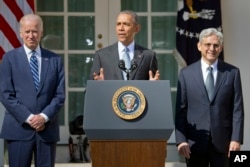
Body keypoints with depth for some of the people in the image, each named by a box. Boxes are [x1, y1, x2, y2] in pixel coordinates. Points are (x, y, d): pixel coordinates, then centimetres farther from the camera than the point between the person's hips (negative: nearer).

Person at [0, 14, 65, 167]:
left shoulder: (55, 60, 9)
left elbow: (60, 94, 4)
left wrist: (44, 116, -11)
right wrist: (28, 118, -12)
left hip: (48, 128, 2)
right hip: (19, 128, -2)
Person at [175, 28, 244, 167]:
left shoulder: (232, 72, 4)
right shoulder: (186, 73, 4)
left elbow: (237, 109, 2)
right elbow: (180, 110, 2)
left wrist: (236, 139, -6)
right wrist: (181, 140, -5)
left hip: (223, 141, 0)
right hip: (195, 142, 0)